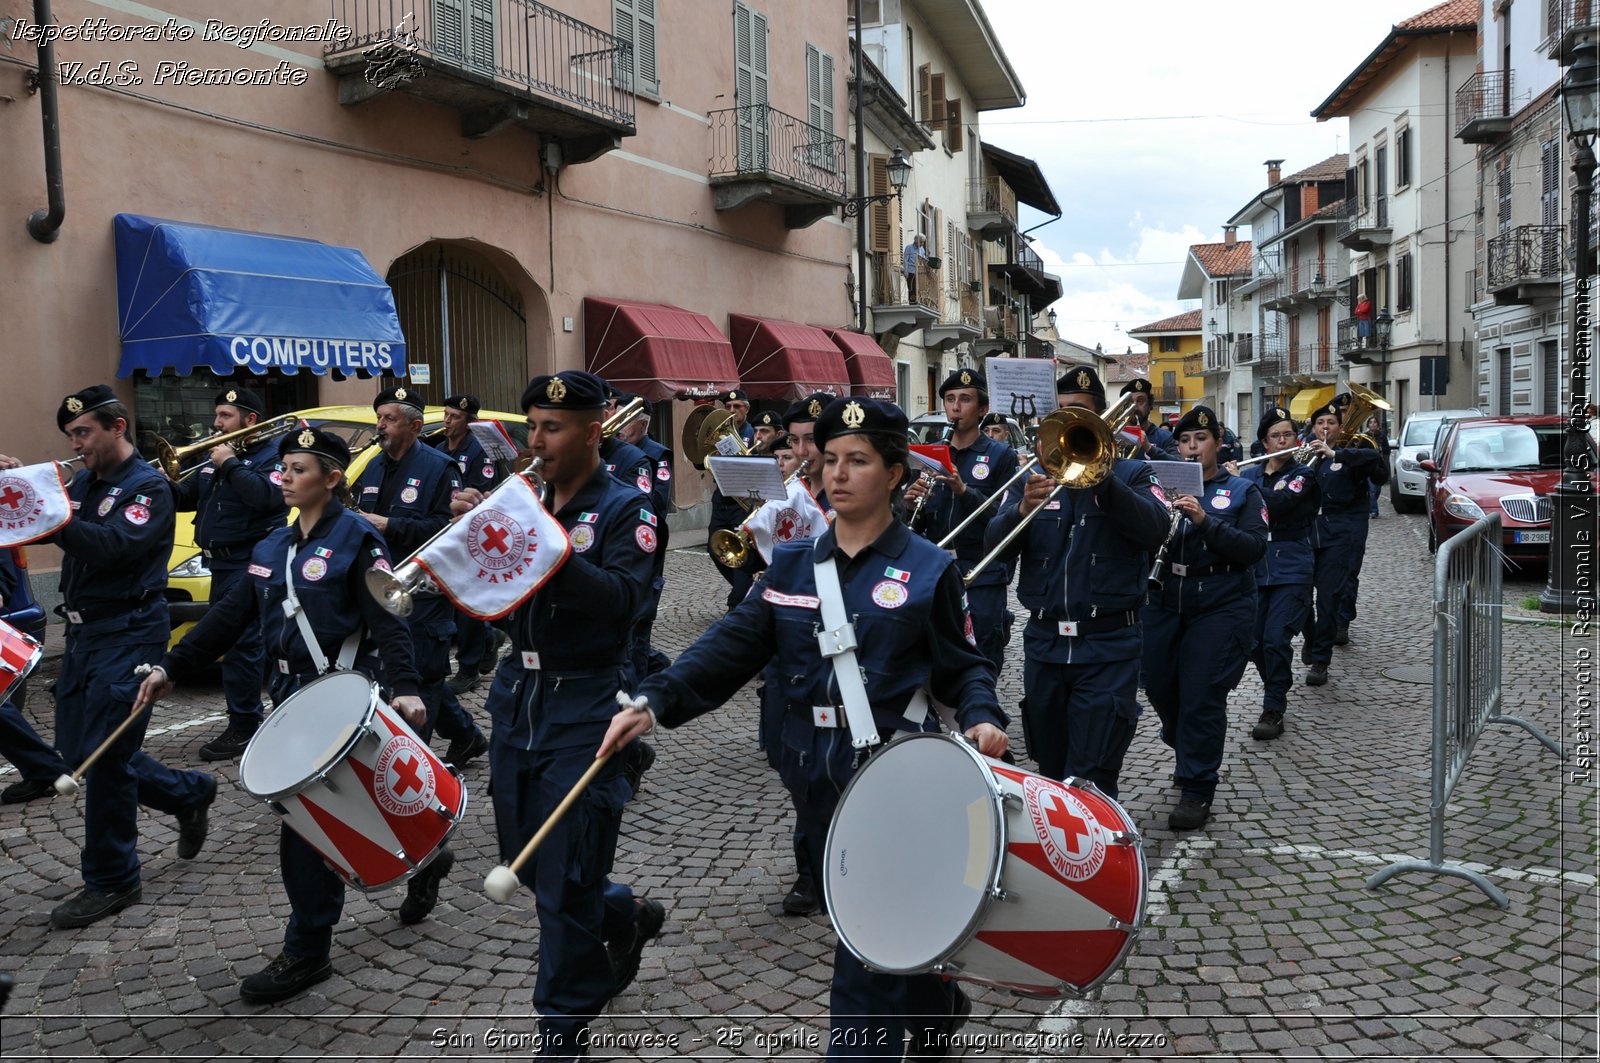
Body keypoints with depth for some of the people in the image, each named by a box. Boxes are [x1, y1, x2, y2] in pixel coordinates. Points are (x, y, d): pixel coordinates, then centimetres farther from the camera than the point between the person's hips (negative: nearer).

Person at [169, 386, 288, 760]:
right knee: (227, 641, 16)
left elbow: (266, 496, -27)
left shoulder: (273, 456, -9)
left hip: (250, 565, -10)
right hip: (223, 565, 10)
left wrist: (230, 464, -19)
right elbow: (186, 498, 21)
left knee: (241, 645, -9)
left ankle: (242, 729, -3)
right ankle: (251, 716, 27)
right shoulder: (214, 457, 19)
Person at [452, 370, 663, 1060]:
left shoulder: (623, 509, -8)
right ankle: (626, 917, 41)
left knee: (563, 883, -1)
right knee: (522, 856, 18)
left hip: (583, 705, -7)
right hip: (517, 693, 7)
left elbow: (621, 599, -23)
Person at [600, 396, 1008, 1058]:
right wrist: (653, 702, -16)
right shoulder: (791, 564, 5)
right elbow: (732, 646, -4)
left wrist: (982, 719, -22)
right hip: (814, 774, 5)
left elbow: (964, 669, -1)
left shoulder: (928, 570, -5)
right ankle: (936, 1005, 48)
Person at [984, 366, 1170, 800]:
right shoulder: (1036, 474, 11)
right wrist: (1022, 509, -21)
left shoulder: (1131, 473, 4)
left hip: (1107, 645, -4)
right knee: (1050, 771, 16)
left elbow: (1155, 529, -16)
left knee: (1091, 780, -8)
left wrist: (1102, 479, -25)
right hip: (1043, 641, 4)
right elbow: (996, 545, -1)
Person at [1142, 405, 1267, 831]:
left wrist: (1205, 521, -23)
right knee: (1159, 686, 11)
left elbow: (1255, 549, -11)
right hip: (1164, 603, 4)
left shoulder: (1242, 491, 2)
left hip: (1220, 607, -3)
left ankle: (1198, 790, 6)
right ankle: (1187, 751, 41)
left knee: (1201, 696, -6)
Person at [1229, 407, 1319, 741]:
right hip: (1255, 568, 4)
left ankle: (1274, 711, -1)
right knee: (1254, 643, 5)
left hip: (1291, 570, -4)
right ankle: (1277, 688, 31)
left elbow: (1279, 502, -22)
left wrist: (1238, 480, -18)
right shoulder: (1250, 474, 10)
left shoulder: (1303, 474, -2)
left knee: (1276, 639, -12)